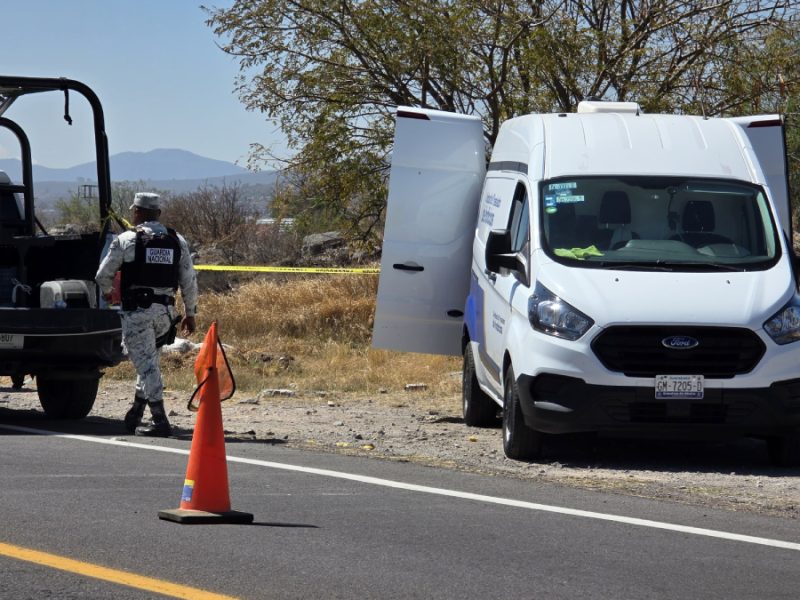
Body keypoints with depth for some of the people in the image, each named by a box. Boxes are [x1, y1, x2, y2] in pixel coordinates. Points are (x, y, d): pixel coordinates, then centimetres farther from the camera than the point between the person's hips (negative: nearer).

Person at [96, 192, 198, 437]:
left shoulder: (126, 240, -3)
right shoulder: (177, 241, 9)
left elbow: (103, 275, 2)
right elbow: (189, 280, 8)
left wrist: (107, 293, 24)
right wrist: (190, 313, 18)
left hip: (137, 311, -5)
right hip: (165, 312, 5)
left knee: (146, 363, -5)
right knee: (148, 359, 22)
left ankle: (160, 421, -12)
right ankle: (136, 414, 21)